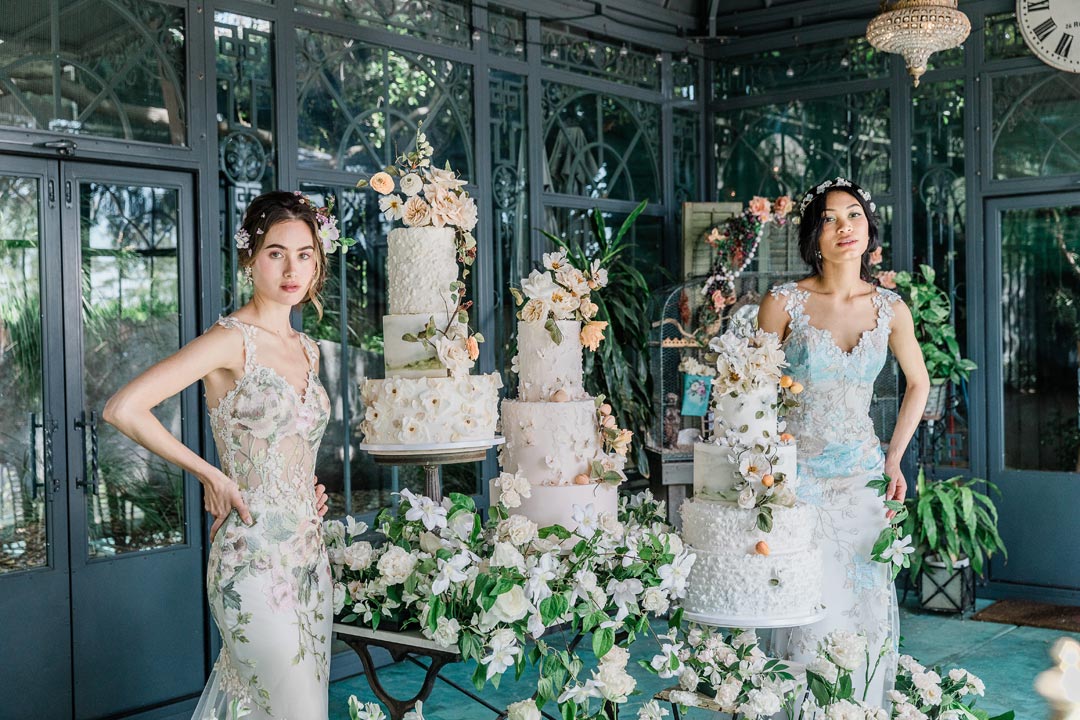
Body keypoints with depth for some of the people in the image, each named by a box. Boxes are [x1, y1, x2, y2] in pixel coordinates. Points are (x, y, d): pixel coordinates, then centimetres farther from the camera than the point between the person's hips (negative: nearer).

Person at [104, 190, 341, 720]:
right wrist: (209, 474, -14)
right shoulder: (232, 340, -12)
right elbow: (122, 409, -22)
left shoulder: (306, 350, 11)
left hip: (308, 554, 8)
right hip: (255, 559, -8)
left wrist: (308, 491, 9)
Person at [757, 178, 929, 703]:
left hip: (862, 477, 3)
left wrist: (894, 459, 12)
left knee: (868, 604, 7)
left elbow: (918, 383, 18)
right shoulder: (783, 303, -7)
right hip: (800, 476, -3)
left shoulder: (890, 308, 3)